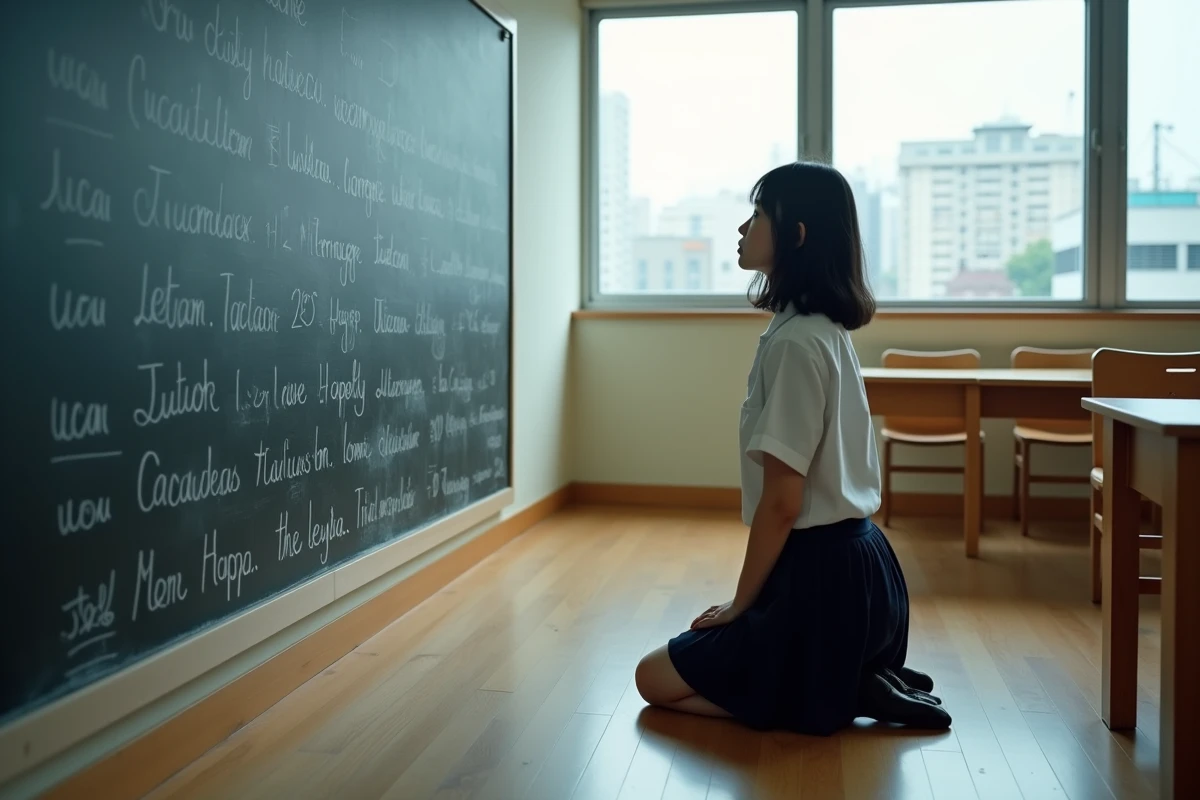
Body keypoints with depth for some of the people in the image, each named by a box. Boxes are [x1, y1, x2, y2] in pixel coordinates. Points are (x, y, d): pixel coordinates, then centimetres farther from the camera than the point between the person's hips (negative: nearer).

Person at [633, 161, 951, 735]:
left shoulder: (795, 342, -21)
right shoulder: (826, 329, 8)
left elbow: (782, 501, -21)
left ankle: (844, 695, -1)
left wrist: (740, 605, -8)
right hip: (855, 564, 10)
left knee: (657, 679, 6)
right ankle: (854, 683, 13)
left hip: (820, 576, -9)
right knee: (694, 658, 26)